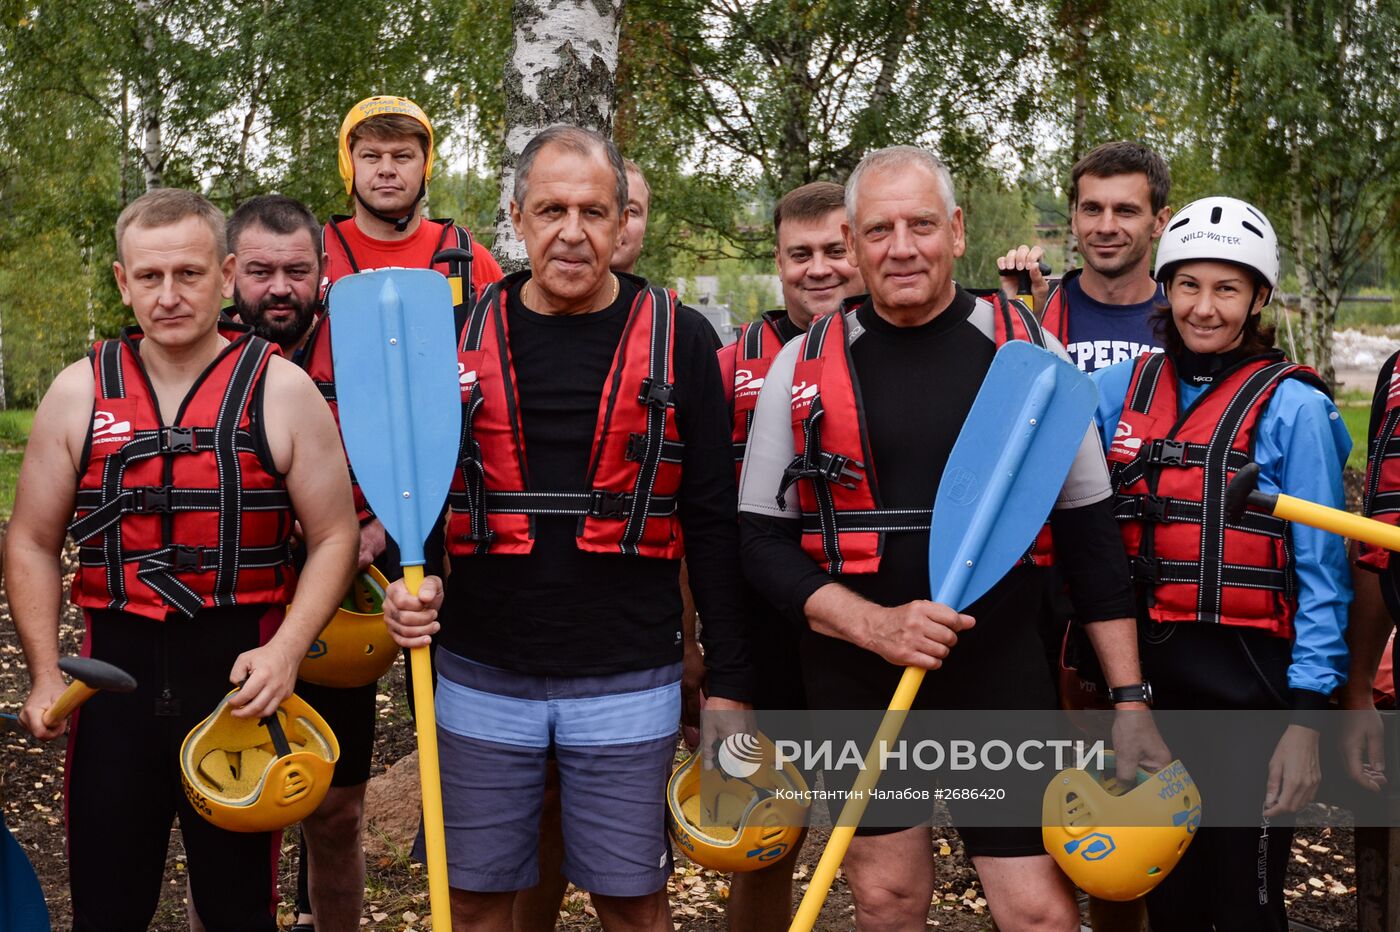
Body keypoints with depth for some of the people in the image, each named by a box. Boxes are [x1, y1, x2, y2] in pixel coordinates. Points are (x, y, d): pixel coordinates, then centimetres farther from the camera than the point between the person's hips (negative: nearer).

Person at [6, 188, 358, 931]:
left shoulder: (282, 389, -3)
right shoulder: (78, 392, 3)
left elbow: (333, 536, -2)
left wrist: (287, 650, -15)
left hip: (242, 677, -2)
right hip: (113, 673, 2)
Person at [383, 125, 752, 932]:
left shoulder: (679, 338, -1)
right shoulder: (462, 332, 4)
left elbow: (711, 522, 0)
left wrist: (730, 680, -1)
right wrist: (410, 579, -7)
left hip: (629, 679, -2)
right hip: (481, 674, 2)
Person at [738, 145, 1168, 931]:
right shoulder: (802, 368, 1)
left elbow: (1091, 534, 3)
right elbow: (764, 542, 0)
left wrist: (1131, 702, 0)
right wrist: (873, 624, -16)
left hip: (1004, 680, -1)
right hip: (856, 688, 1)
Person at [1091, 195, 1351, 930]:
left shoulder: (1292, 407, -7)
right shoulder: (1122, 390, 5)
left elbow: (1322, 573, -8)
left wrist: (1306, 714, -13)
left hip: (1247, 681, -4)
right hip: (1146, 676, 4)